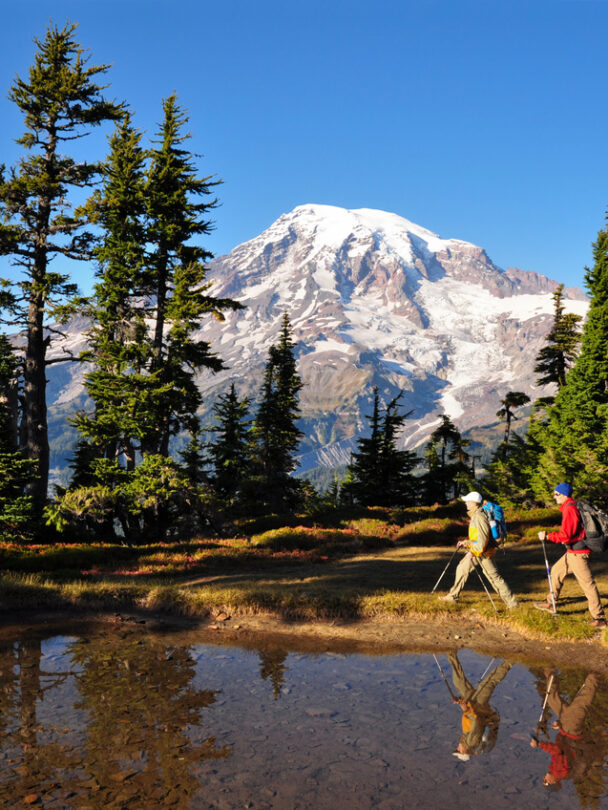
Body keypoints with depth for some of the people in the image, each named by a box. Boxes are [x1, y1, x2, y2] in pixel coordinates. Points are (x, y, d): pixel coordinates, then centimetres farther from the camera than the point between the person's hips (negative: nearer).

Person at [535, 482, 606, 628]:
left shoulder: (570, 508, -19)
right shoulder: (573, 506, 13)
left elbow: (565, 535, -23)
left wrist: (547, 536, -14)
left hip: (577, 553, -11)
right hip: (572, 552, 11)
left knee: (587, 583, -5)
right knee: (557, 571, 18)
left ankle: (599, 618, 0)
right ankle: (550, 603, 28)